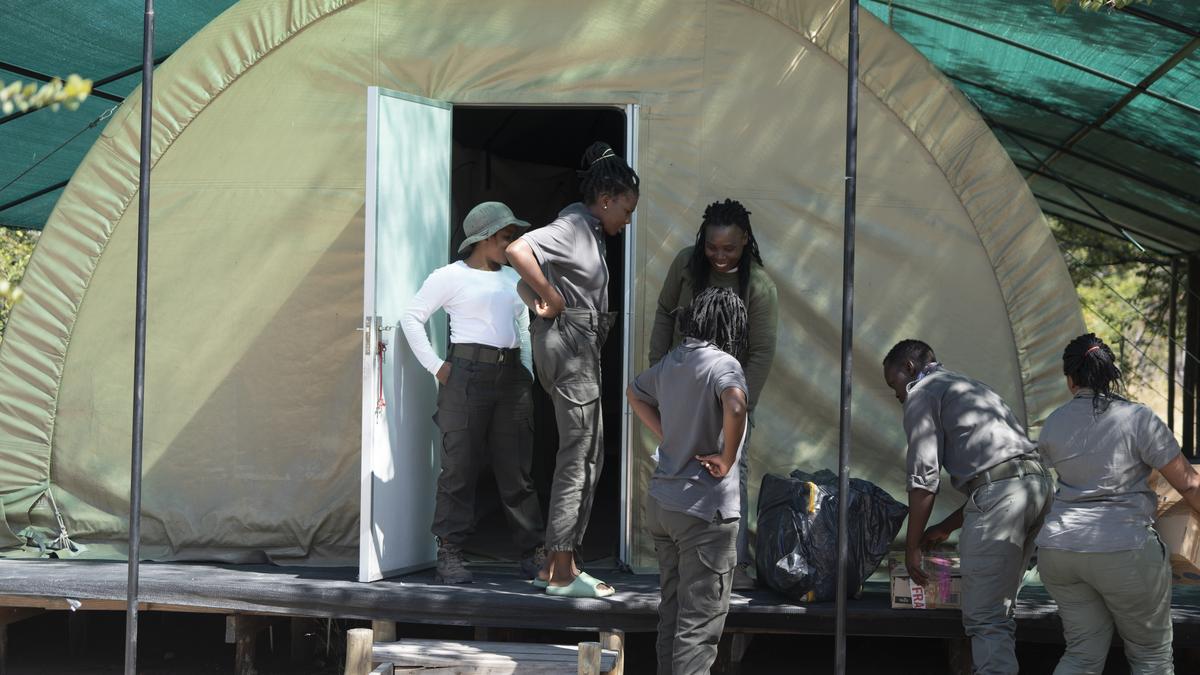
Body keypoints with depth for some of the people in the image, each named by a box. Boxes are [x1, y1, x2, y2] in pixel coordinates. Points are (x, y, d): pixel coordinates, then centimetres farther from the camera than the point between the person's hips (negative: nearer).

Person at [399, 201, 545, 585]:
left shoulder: (513, 280, 20)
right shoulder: (452, 276, 2)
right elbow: (412, 317, 0)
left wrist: (528, 373, 14)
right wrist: (436, 367, -6)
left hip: (512, 378, 5)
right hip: (467, 375, -5)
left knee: (516, 471, 6)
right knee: (460, 467, -5)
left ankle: (534, 553, 9)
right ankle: (449, 556, -2)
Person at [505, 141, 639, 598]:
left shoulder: (588, 232, 19)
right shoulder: (573, 226, -11)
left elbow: (526, 287, 25)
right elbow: (518, 251, -28)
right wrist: (552, 300, -19)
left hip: (581, 350, 10)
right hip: (569, 344, -10)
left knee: (589, 454, 12)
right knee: (577, 456, -7)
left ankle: (555, 564, 16)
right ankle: (562, 574, -4)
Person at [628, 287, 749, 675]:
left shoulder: (670, 362, 9)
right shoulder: (722, 364, -15)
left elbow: (636, 394, 28)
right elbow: (735, 406, -35)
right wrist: (727, 459, -20)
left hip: (662, 504, 8)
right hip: (705, 510, -8)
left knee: (671, 613, 17)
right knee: (700, 624, -4)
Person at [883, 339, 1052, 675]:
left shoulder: (922, 393, 7)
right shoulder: (970, 386, 34)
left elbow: (924, 476, -2)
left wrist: (912, 546, 5)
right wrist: (946, 528, 36)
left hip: (998, 493, -9)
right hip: (1037, 483, 9)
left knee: (985, 618, -10)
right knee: (999, 612, 15)